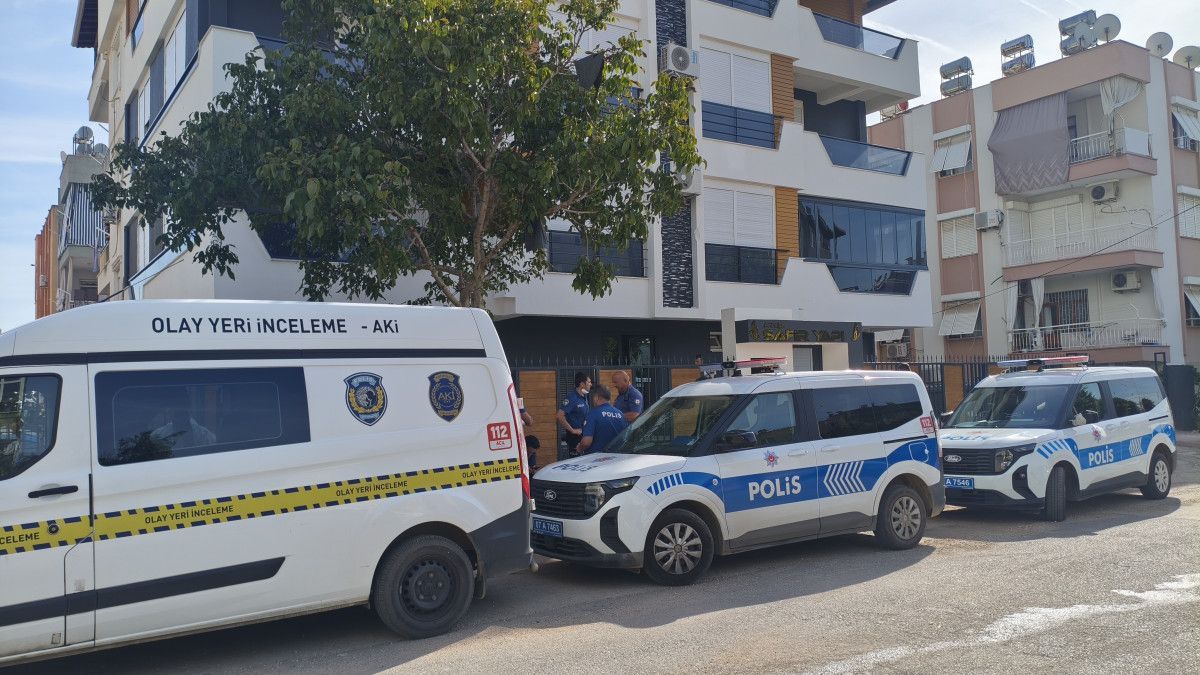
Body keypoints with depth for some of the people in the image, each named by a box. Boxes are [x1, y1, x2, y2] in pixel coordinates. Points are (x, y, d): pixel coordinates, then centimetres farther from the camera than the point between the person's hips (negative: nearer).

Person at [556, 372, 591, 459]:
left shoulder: (584, 396, 9)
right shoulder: (572, 398, -17)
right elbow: (560, 416, -23)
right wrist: (572, 430, -19)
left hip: (583, 434, 8)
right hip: (574, 435, -8)